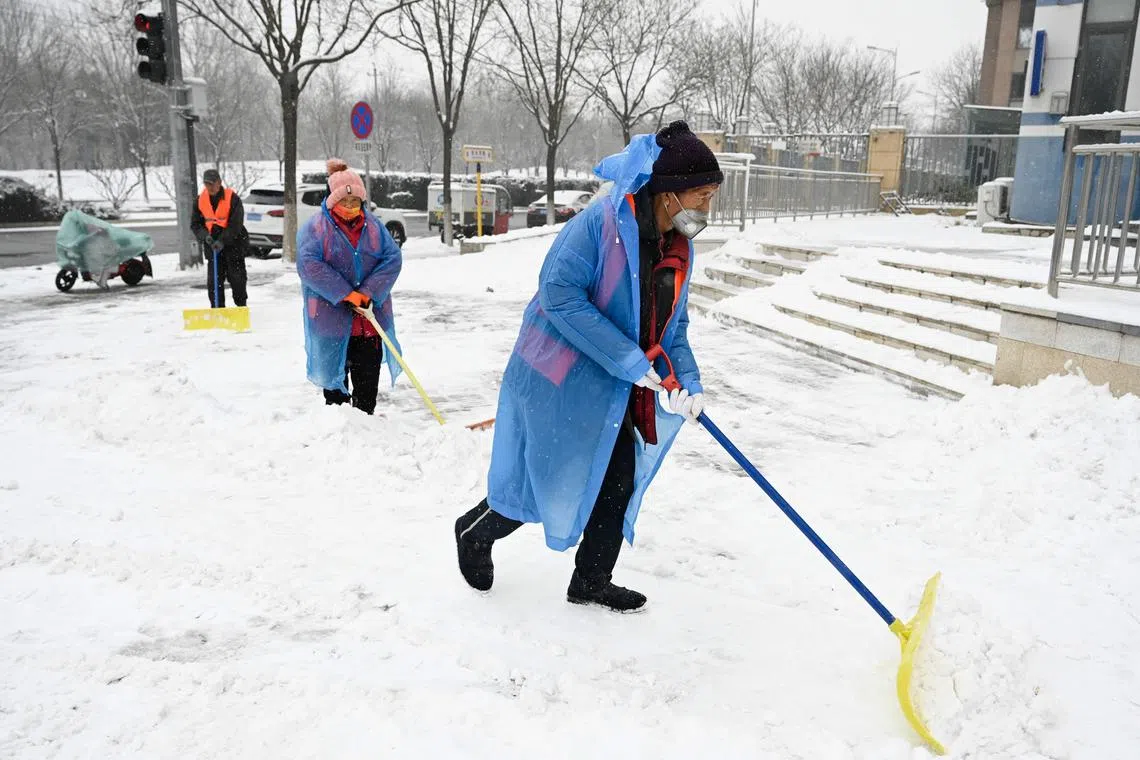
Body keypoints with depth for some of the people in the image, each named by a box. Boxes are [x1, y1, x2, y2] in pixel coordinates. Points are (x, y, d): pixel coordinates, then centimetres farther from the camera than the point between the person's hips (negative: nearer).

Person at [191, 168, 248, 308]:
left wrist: (222, 241, -23)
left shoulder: (232, 198, -11)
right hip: (212, 246, 4)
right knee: (213, 281, 0)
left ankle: (241, 306, 19)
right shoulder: (201, 200, 3)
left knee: (237, 278, 3)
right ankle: (217, 309, 8)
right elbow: (195, 224, 7)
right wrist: (205, 236, -13)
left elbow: (235, 224, -16)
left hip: (234, 244, -4)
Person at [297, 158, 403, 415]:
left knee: (368, 374, 9)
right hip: (331, 316, -3)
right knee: (335, 374, 8)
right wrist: (345, 294, -20)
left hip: (370, 318, 3)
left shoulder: (373, 225, 6)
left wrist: (369, 292, -14)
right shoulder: (315, 228, -6)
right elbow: (309, 264, -16)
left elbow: (392, 257, -2)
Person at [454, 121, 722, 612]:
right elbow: (561, 294, -28)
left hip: (616, 389, 8)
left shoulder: (680, 248, 4)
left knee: (620, 481, 10)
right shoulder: (603, 222, -22)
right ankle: (476, 532, 34)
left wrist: (687, 381, -10)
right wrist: (632, 362, -28)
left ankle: (591, 582, 31)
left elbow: (673, 326, 9)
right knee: (553, 483, 4)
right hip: (563, 381, -8)